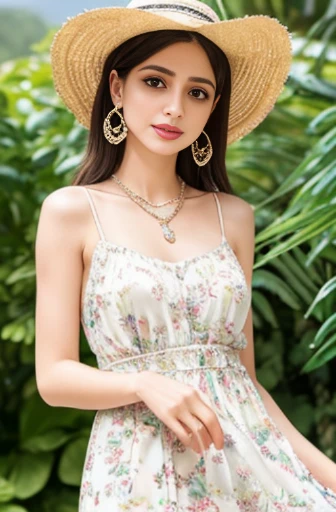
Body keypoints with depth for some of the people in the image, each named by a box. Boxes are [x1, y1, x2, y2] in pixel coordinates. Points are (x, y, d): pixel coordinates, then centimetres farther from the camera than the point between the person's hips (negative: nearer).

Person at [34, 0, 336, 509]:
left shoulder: (233, 217, 6)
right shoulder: (71, 211, -3)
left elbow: (243, 373, 8)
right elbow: (54, 376, -5)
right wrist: (146, 384, -21)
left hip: (250, 463, 3)